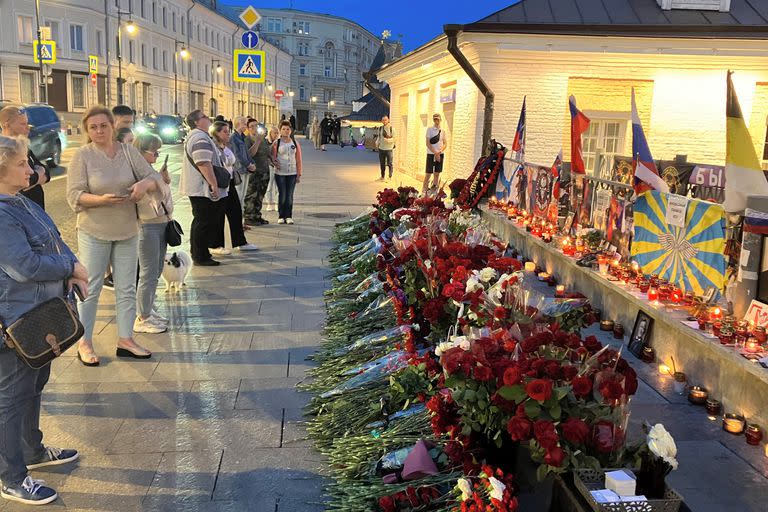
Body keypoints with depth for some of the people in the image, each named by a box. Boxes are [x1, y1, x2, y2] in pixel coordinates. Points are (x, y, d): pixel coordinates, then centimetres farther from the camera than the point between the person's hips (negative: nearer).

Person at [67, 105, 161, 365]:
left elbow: (154, 176, 2)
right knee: (91, 288, 4)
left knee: (127, 289, 11)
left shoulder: (128, 151, 1)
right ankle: (84, 343, 17)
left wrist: (145, 183, -21)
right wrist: (102, 199, -29)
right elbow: (74, 195, -12)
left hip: (127, 230, 4)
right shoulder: (82, 155, -8)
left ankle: (125, 339, 23)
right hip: (94, 232, -4)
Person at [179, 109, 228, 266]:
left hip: (198, 189, 11)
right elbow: (204, 164, -27)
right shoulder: (200, 138, -18)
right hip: (203, 189, -11)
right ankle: (201, 257, 1)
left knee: (201, 222, 18)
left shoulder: (195, 136, 19)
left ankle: (198, 253, 27)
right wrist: (214, 185, -25)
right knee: (204, 223, -5)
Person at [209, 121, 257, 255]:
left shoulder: (227, 147, 13)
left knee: (236, 212, 10)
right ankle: (216, 246, 10)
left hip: (229, 184, 9)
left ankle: (240, 242, 20)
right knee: (218, 215, -1)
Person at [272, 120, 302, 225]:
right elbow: (273, 157, 4)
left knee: (289, 195, 2)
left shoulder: (295, 143, 8)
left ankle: (289, 216, 8)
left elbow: (298, 160, 7)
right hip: (280, 173, -1)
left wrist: (299, 174, 3)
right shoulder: (276, 143, 3)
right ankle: (281, 216, 7)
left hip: (292, 173, 1)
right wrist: (275, 163, -16)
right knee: (282, 195, -1)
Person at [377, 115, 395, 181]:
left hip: (389, 148, -4)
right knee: (382, 163, 11)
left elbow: (394, 138, -4)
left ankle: (390, 177, 8)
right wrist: (377, 142, 0)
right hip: (381, 148, 4)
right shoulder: (380, 128, 8)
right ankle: (382, 177, 23)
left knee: (389, 163, -3)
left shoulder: (391, 128, -5)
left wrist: (388, 140, -22)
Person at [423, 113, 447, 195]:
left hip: (440, 154, 4)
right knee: (428, 173, -4)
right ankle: (424, 190, -1)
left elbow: (445, 143, 9)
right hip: (431, 154, -4)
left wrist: (440, 151, -10)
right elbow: (427, 143, -10)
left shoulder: (442, 130, 7)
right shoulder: (430, 129, -6)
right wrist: (435, 153, -15)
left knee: (437, 173, 9)